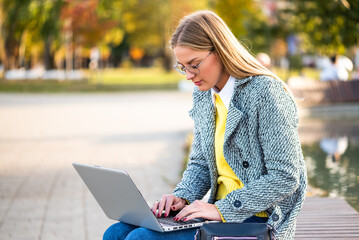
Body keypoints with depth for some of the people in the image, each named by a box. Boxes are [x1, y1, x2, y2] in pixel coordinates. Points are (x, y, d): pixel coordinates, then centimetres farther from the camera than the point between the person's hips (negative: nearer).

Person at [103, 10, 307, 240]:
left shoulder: (267, 93, -15)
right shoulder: (203, 96, 10)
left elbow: (285, 178, -18)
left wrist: (223, 209, -21)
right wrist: (182, 197, -3)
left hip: (257, 220, -8)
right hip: (221, 214, 8)